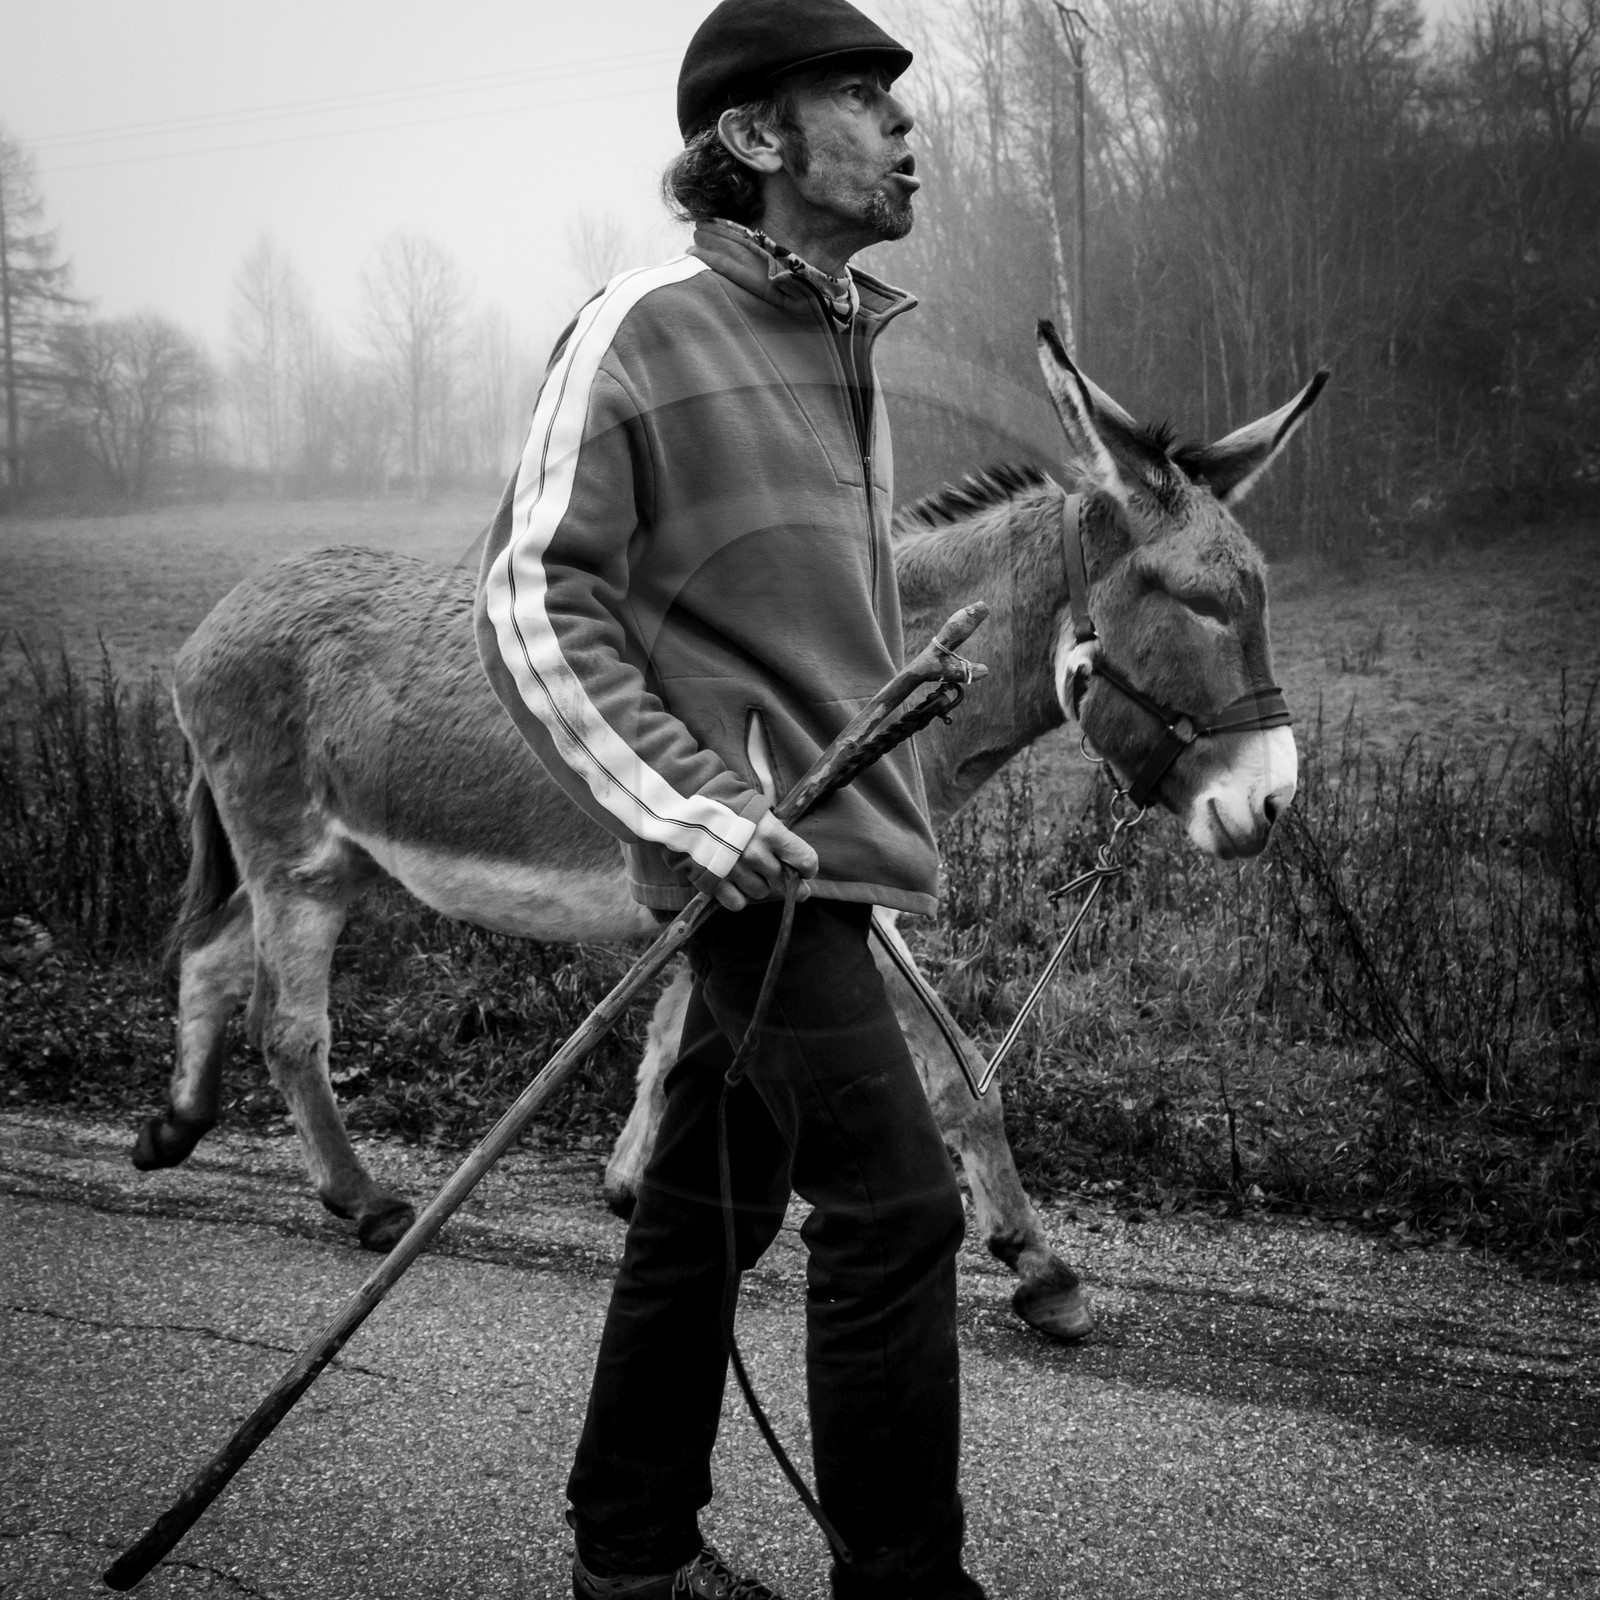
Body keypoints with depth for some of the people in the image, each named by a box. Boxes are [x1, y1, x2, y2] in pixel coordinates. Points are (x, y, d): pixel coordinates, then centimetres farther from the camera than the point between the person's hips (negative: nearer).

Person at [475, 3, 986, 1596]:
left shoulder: (843, 338, 14)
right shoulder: (640, 332, -11)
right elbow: (531, 601, -13)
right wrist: (687, 804, -20)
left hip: (825, 835, 8)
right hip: (751, 847, -8)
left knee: (711, 1200, 15)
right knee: (893, 1202, -10)